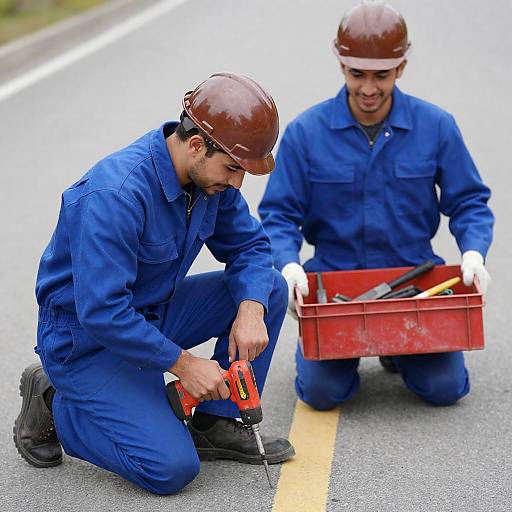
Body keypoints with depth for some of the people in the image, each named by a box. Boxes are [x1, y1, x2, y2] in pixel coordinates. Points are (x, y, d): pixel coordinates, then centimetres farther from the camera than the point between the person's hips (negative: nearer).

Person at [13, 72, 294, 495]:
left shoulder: (210, 174, -7)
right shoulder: (114, 195, -32)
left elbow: (248, 244, 4)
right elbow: (101, 312, -33)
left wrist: (250, 310, -17)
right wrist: (183, 363, -25)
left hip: (153, 313, 8)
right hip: (87, 340, -8)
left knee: (270, 288, -4)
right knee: (172, 468, -20)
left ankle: (215, 424, 4)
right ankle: (54, 405, 3)